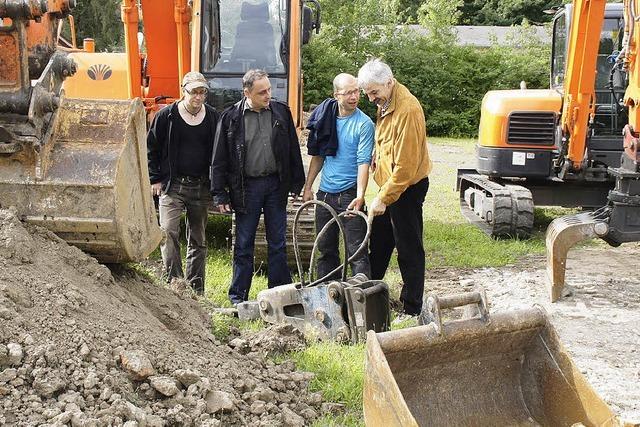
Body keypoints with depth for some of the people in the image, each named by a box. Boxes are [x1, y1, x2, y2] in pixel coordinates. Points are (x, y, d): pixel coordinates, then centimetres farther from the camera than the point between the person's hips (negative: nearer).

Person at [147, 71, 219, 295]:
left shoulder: (213, 117, 4)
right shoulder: (167, 115, -3)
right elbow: (151, 149, 3)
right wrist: (155, 179, -2)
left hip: (201, 187, 3)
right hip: (172, 186, -2)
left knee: (198, 240, 9)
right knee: (168, 232, -18)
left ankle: (195, 290, 19)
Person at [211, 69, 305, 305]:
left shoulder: (281, 112, 2)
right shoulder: (231, 117, -4)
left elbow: (293, 150, 8)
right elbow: (219, 159, -2)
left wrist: (297, 183, 5)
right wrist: (220, 194, -5)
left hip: (276, 185, 2)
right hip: (247, 186, -2)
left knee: (277, 243, 9)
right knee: (243, 244, 6)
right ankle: (238, 298, 17)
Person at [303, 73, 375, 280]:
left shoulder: (364, 124, -9)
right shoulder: (326, 118, 5)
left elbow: (363, 162, -16)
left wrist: (360, 196, -27)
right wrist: (308, 186, 9)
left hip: (349, 194, -5)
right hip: (325, 193, 6)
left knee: (356, 250, -5)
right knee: (325, 248, 15)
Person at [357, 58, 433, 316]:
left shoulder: (407, 110, -23)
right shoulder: (384, 103, 6)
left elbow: (406, 166, -24)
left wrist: (383, 198, -21)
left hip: (407, 187, -9)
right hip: (389, 184, 9)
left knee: (409, 250, 0)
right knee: (379, 243, 18)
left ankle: (412, 309, 10)